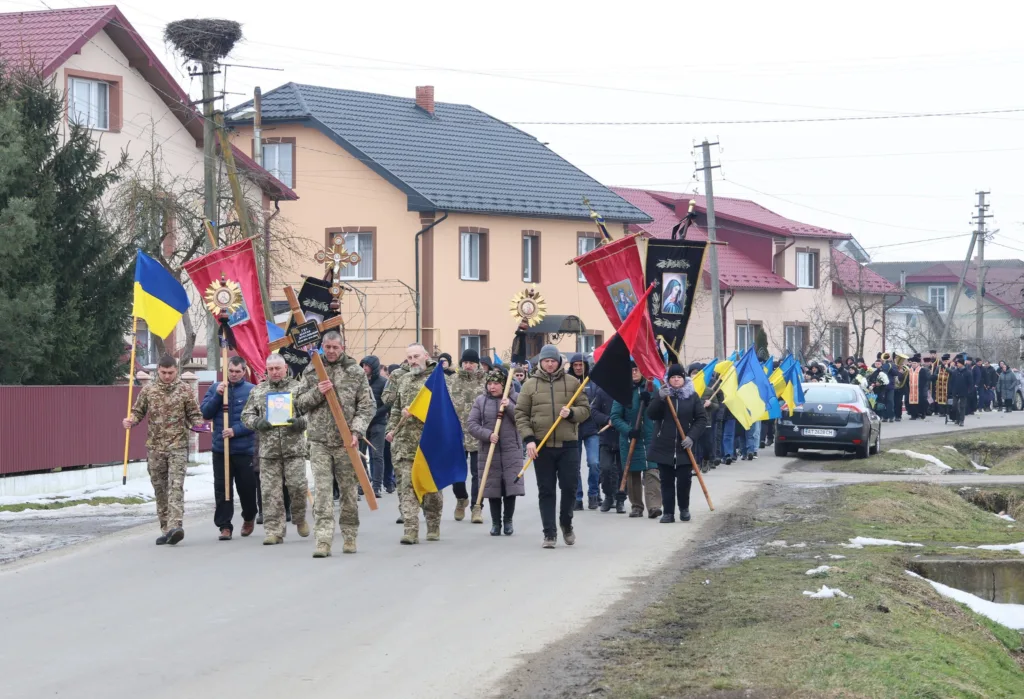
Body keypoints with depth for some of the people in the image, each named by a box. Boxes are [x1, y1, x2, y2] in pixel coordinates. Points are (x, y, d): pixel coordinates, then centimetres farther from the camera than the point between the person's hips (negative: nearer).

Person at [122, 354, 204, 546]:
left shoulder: (185, 390, 2)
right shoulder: (148, 391, 7)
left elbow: (194, 414, 6)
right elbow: (138, 412, 14)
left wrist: (198, 424, -15)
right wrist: (129, 421, -7)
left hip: (178, 446, -3)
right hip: (155, 447, 3)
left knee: (176, 486, -15)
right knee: (160, 488, 7)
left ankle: (174, 526, -25)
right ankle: (165, 529, 15)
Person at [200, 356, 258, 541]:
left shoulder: (252, 390, -4)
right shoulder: (215, 388, 7)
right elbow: (205, 413, 2)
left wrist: (236, 431, -18)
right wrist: (217, 395, -10)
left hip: (245, 449, -2)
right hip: (220, 448, 2)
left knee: (247, 487, 8)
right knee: (222, 488, 1)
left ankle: (249, 518, 33)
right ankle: (224, 526, 4)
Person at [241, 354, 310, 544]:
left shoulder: (298, 388, 5)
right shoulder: (257, 391, 12)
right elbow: (246, 415, 13)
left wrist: (301, 422, -17)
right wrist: (257, 423, -7)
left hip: (294, 449, -2)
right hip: (268, 450, 2)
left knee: (298, 485, -5)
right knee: (270, 492, -1)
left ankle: (299, 518, 23)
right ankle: (274, 531, 3)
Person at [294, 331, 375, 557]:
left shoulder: (356, 372, 3)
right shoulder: (311, 372, 8)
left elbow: (367, 406, 1)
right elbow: (299, 404, 9)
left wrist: (357, 431, -12)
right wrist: (317, 392, -9)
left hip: (346, 442, -1)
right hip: (320, 442, 1)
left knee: (348, 491, 7)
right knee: (322, 491, -7)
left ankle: (350, 537, 19)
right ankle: (323, 540, -11)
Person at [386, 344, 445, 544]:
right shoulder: (403, 380, 18)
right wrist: (392, 428, 15)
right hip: (404, 443, 4)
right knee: (407, 486, -6)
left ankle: (433, 528, 20)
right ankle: (411, 530, -9)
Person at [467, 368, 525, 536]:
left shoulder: (515, 398, 4)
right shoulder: (481, 400, 5)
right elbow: (472, 425, 0)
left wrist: (510, 407, -16)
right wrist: (488, 434, -15)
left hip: (512, 450, -1)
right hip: (489, 451, 1)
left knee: (511, 486, -4)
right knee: (492, 488, 2)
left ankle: (508, 521, 11)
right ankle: (495, 522, 13)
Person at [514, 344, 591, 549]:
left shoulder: (572, 383, 7)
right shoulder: (530, 384, 5)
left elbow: (585, 409, 8)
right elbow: (521, 414, 3)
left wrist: (571, 413, -13)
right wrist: (529, 439, -9)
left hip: (568, 445, 0)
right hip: (541, 447, 0)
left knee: (569, 486, 0)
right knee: (546, 491, 2)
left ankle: (566, 523, 25)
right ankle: (549, 534, 6)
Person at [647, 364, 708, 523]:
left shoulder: (693, 396, 3)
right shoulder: (661, 394, 4)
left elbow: (702, 419, 1)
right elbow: (651, 415, -8)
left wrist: (692, 436, -12)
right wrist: (660, 399, -25)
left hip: (684, 448, -1)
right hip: (663, 447, 1)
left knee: (684, 480, -3)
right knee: (666, 481, 3)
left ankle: (684, 509, 20)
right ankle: (668, 513, 8)